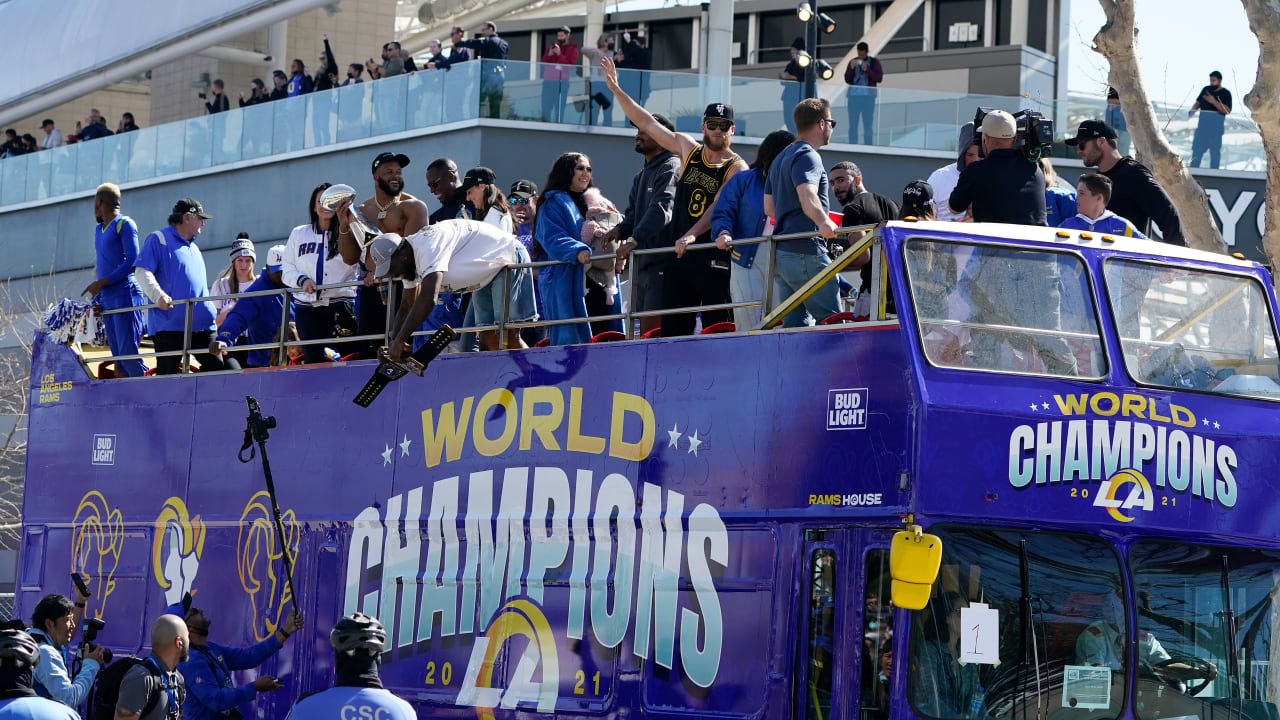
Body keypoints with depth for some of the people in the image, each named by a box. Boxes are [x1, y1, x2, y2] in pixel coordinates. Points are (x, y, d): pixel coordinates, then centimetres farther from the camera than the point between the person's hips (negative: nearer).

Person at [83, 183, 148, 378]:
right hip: (107, 299, 8)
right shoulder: (99, 230, 23)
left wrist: (101, 283, -14)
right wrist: (95, 302, 17)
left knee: (128, 353, -17)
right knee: (118, 357, 0)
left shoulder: (124, 224, -2)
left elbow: (132, 261, -12)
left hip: (125, 295, -8)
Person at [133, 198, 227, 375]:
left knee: (217, 367, -2)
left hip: (202, 325, 7)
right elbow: (142, 272, -11)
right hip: (169, 325, -7)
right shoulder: (158, 240, 1)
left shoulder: (194, 248, 26)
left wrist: (211, 312, 25)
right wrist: (158, 295, -26)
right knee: (166, 375, -7)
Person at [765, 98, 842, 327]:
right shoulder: (807, 156, -9)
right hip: (806, 253, -10)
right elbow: (807, 195, -28)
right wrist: (823, 222, -45)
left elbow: (769, 207, 28)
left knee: (793, 324, 6)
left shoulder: (781, 158, 22)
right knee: (831, 321, -8)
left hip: (781, 253, 10)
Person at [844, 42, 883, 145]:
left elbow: (879, 78, -2)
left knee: (868, 124, -6)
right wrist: (851, 68, -6)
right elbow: (847, 80, 11)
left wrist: (867, 70, -14)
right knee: (853, 124, 0)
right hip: (854, 95, 3)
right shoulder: (853, 62, 14)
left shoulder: (874, 62, 7)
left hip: (868, 96, -3)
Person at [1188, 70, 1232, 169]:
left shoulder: (1225, 93, -4)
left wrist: (1214, 102, -24)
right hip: (1202, 126, 5)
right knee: (1196, 149, 5)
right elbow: (1198, 102, 19)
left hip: (1216, 127, -5)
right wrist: (1192, 110, -2)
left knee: (1215, 151, 0)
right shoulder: (1206, 89, 10)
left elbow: (1227, 111, -15)